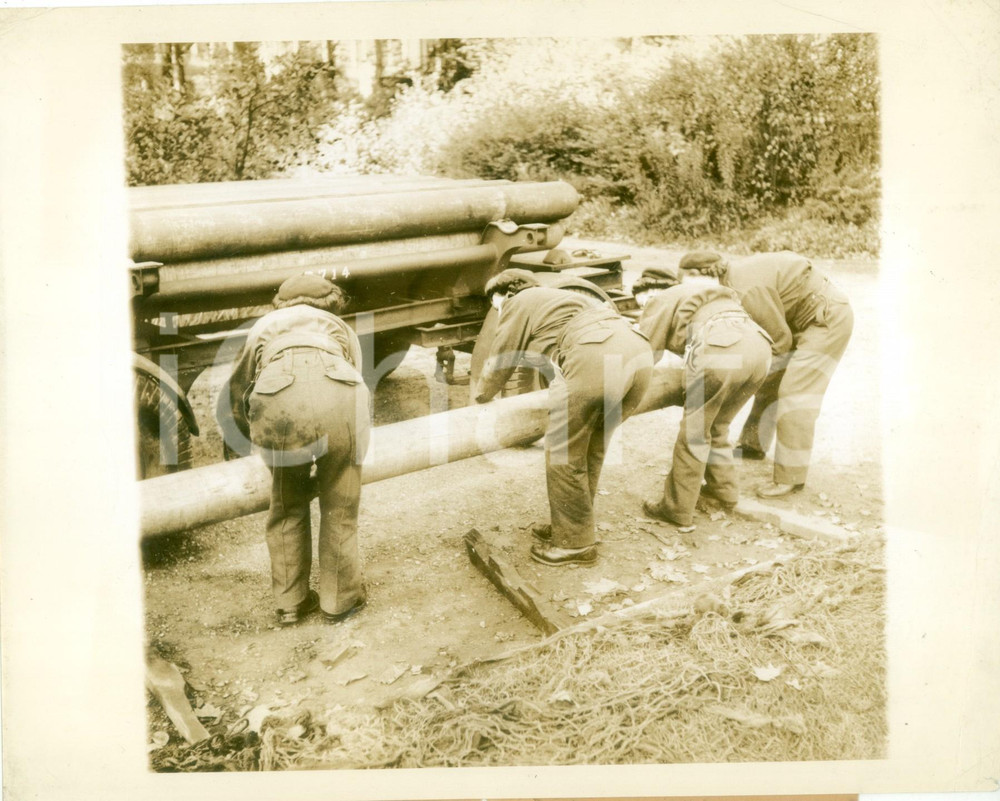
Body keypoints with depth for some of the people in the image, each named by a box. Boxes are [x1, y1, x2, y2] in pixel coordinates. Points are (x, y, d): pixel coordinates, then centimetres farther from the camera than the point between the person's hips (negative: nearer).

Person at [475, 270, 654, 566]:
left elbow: (499, 361, 20)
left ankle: (575, 543, 12)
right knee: (591, 448, 21)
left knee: (563, 452, 4)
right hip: (639, 353, 9)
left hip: (596, 358, -9)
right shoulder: (560, 297, 39)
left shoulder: (519, 303, 17)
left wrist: (480, 397, 37)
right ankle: (572, 526, 31)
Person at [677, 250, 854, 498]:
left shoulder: (747, 290, -29)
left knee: (794, 394, -12)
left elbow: (779, 339, -23)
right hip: (808, 317, 10)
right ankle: (753, 445, 34)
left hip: (828, 318, -10)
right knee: (772, 378, 17)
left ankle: (790, 477, -5)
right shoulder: (734, 278, 0)